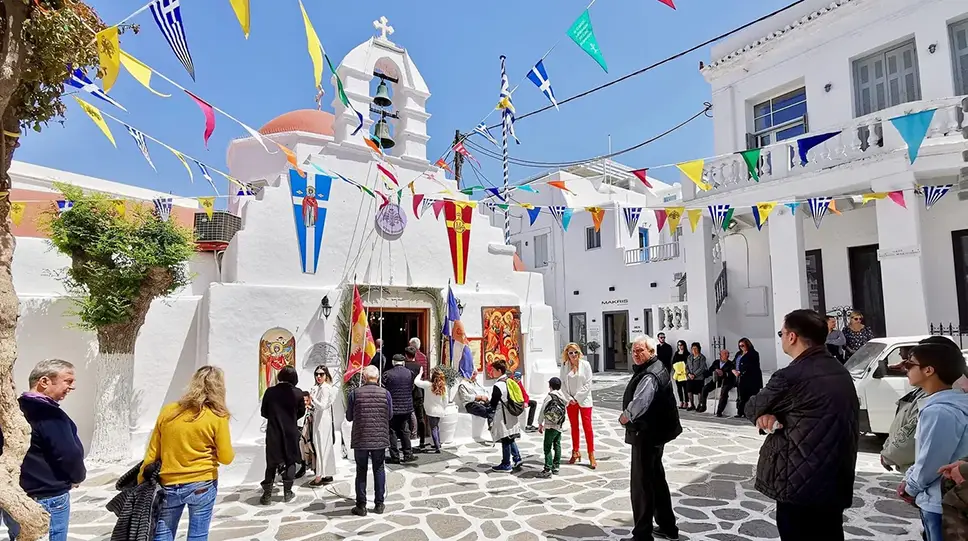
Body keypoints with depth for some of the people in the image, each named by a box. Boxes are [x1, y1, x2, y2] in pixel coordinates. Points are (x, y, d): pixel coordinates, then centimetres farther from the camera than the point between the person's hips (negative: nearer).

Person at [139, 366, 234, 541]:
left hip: (169, 486, 3)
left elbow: (152, 453, 3)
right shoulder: (217, 417, -12)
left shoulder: (168, 411, -2)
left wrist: (142, 483, 14)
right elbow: (226, 458, -6)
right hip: (202, 485, -3)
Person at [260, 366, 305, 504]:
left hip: (273, 433, 1)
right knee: (290, 462, 12)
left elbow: (264, 412, 1)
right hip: (291, 433, 0)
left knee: (271, 463, 11)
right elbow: (301, 412, 3)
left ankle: (267, 494, 14)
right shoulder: (298, 392, -9)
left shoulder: (270, 391, -8)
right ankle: (287, 493, 17)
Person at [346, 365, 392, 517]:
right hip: (380, 439, 1)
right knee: (379, 470, 13)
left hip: (360, 439, -1)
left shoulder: (355, 393, -9)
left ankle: (361, 506, 16)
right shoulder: (385, 393, -7)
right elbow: (390, 415, 4)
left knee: (361, 471, 11)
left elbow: (349, 417, 1)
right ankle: (379, 504, 20)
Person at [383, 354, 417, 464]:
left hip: (392, 408, -3)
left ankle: (395, 457, 10)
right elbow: (412, 388, 8)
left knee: (392, 432, 7)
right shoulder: (410, 373, -2)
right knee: (405, 431, 15)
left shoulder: (387, 374, -11)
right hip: (407, 407, 3)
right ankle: (408, 455, 18)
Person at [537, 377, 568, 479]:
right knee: (557, 446, 16)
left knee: (548, 447, -4)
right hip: (559, 426, 6)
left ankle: (548, 470, -6)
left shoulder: (549, 397, -12)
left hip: (550, 426, -6)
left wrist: (540, 424, 1)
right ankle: (556, 467, 24)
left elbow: (543, 411, -9)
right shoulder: (563, 397, 4)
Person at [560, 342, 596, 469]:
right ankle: (576, 452, 26)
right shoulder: (564, 366, -2)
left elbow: (588, 384, -9)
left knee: (587, 427, -2)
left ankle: (591, 456, 4)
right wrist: (569, 398, -9)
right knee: (574, 427, 13)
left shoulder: (585, 364, -7)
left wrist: (577, 397, -12)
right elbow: (563, 384, 1)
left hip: (584, 400, -2)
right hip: (570, 401, 3)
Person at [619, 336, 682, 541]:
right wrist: (629, 415, 6)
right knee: (656, 479, 21)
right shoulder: (655, 369, 11)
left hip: (646, 435, -11)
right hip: (655, 432, 11)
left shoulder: (649, 376, -23)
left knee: (641, 483, -2)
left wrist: (626, 416, -18)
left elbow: (639, 402, -36)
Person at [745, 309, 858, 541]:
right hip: (837, 481, 8)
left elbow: (752, 408, -8)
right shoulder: (840, 371, 8)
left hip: (801, 483, -8)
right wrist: (771, 414, -7)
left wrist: (764, 415, 11)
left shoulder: (791, 376, -21)